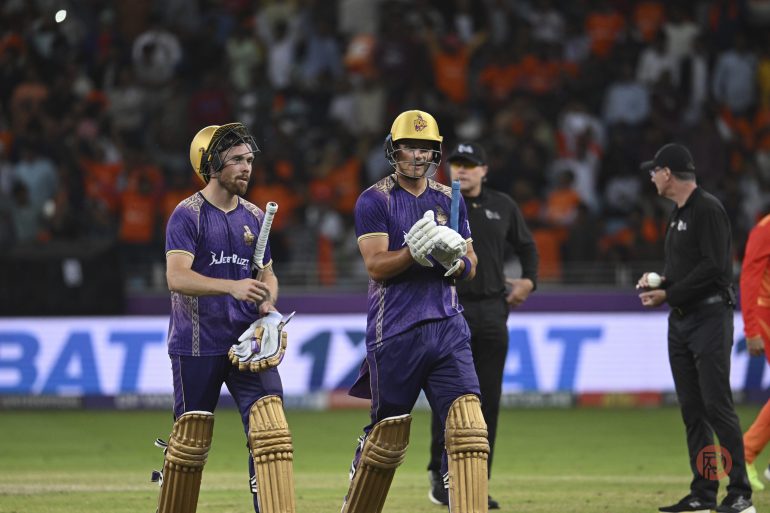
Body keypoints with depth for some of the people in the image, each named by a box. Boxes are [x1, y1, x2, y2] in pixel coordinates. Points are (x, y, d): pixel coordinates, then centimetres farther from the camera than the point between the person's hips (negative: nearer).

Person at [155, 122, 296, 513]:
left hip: (247, 340, 4)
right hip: (197, 345, -4)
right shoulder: (187, 215, -7)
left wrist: (268, 306, -1)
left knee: (270, 431, -11)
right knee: (190, 440, 4)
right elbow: (177, 277, -19)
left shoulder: (254, 217, 11)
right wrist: (232, 287, -32)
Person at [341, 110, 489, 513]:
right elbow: (376, 266, -10)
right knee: (388, 435, 5)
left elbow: (470, 267, 14)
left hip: (446, 327, 3)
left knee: (467, 427, -12)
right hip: (394, 331, -3)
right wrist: (416, 252, -27)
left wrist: (455, 260, -9)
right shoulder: (374, 201, -1)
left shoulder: (449, 200, 14)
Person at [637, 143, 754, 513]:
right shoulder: (678, 214, 18)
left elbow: (713, 267, -19)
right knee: (692, 409, 8)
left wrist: (668, 294, -16)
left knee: (717, 405, -12)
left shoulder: (708, 209, -12)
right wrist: (658, 282, 6)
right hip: (680, 320, 10)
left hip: (709, 316, -10)